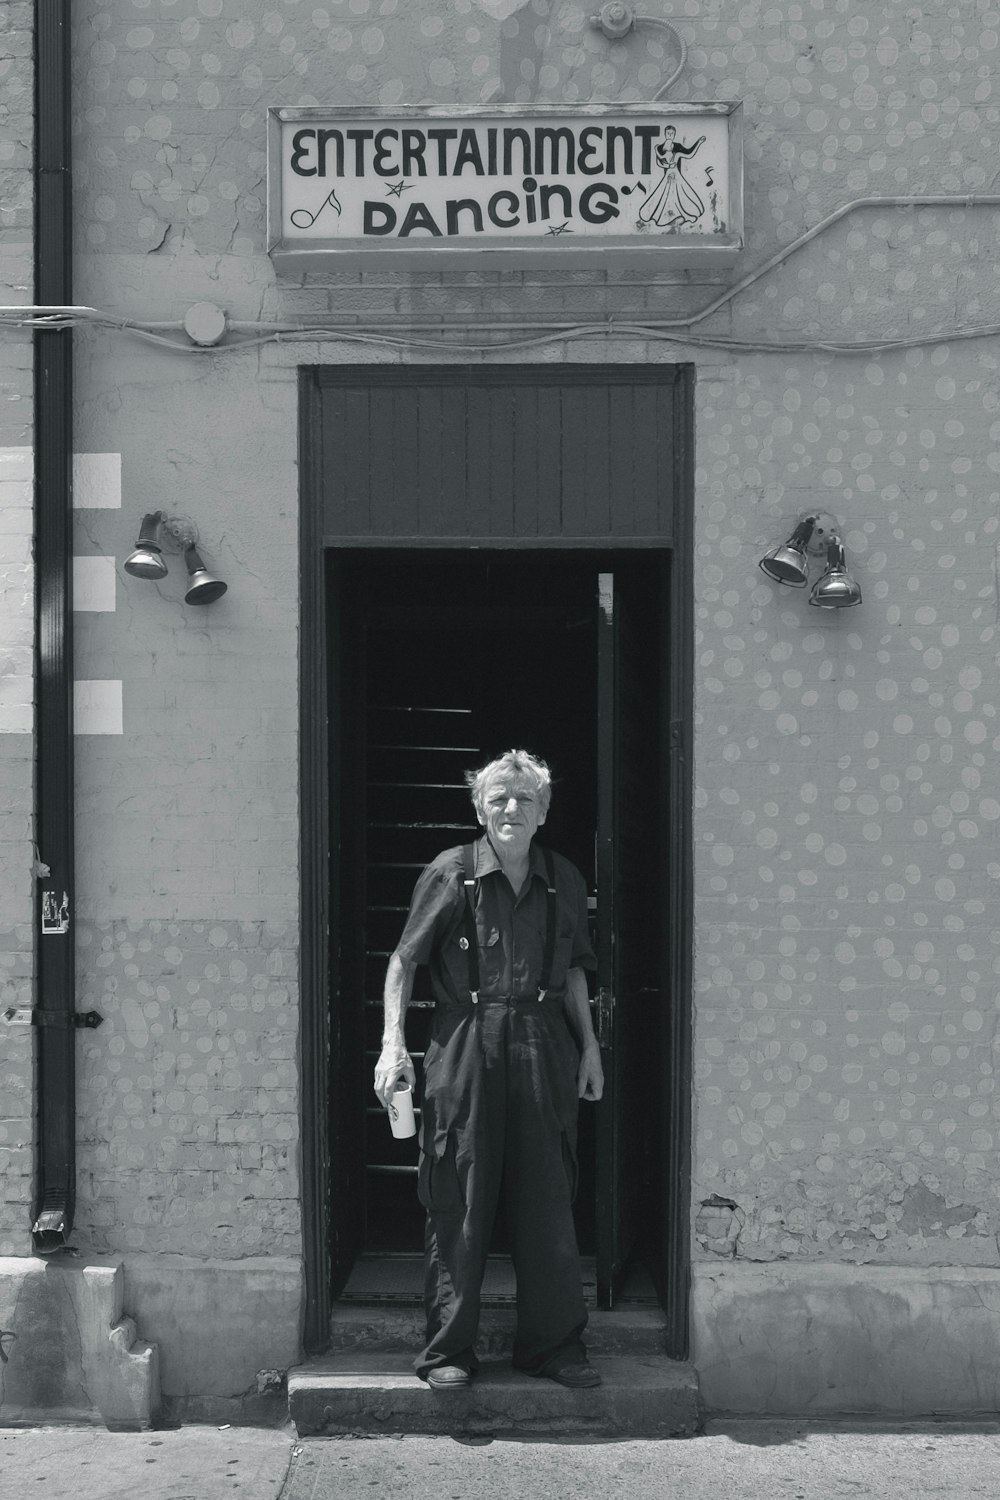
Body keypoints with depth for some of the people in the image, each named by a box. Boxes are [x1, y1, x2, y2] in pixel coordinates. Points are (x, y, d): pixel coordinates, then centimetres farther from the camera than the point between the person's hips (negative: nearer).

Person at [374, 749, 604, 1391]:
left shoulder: (563, 880, 11)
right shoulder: (451, 874, 0)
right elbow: (404, 960, 2)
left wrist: (588, 1044, 13)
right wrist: (394, 1042, -7)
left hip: (543, 1048, 3)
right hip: (466, 1051, -3)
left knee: (549, 1200, 4)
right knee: (459, 1207, 0)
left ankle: (554, 1343, 15)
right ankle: (449, 1350, 8)